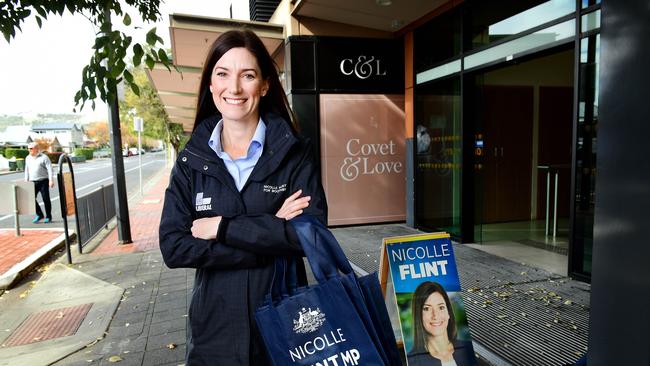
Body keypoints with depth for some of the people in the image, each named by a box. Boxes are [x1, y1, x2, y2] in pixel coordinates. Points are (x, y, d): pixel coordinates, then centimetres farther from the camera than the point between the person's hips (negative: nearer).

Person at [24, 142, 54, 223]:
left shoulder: (44, 157, -3)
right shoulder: (28, 158, 14)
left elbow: (49, 169, -9)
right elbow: (27, 170, 19)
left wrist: (51, 180, -17)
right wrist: (26, 181, 14)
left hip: (43, 181, -5)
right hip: (33, 182, 5)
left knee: (46, 199, -2)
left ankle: (48, 217, 9)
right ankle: (39, 215, 11)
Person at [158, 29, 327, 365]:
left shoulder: (294, 152, -7)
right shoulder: (192, 160, -2)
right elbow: (173, 248, -11)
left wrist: (223, 227, -18)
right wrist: (270, 233, -19)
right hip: (215, 328, 2)